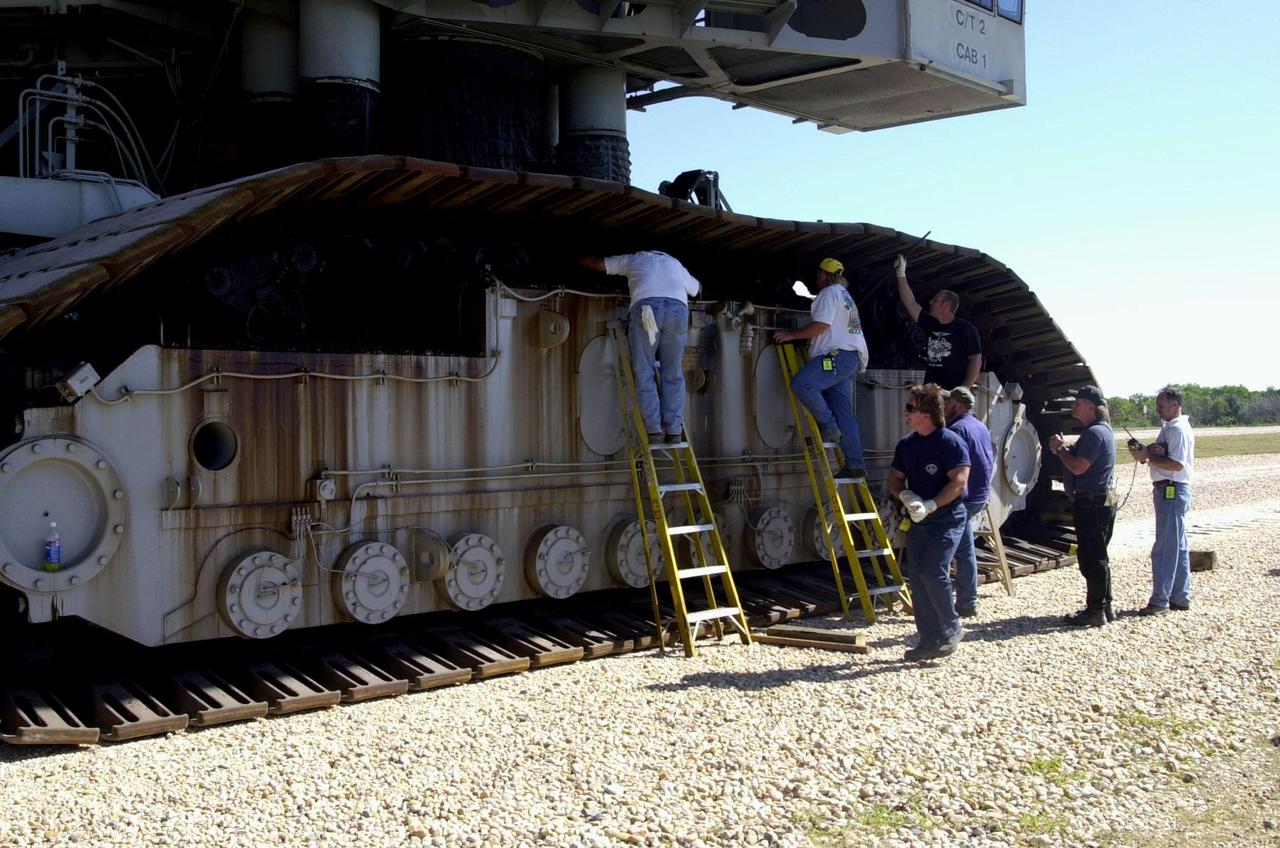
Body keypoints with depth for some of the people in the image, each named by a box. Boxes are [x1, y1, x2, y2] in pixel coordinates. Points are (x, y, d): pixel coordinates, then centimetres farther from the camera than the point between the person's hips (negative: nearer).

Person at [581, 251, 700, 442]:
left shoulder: (633, 259, 30)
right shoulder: (675, 263, 36)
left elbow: (591, 262, 36)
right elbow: (697, 287, 53)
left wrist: (583, 257, 57)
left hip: (645, 306, -2)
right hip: (678, 309, 2)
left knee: (644, 373, 3)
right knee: (673, 374, 8)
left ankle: (654, 430, -6)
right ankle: (674, 430, 2)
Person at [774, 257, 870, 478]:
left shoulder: (829, 293, -3)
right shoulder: (845, 295, 30)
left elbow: (821, 325, -14)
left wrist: (792, 335, -6)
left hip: (838, 356, -10)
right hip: (852, 358, 10)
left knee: (801, 383, -24)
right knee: (844, 412, 5)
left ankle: (828, 426, -18)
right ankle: (855, 464, 1)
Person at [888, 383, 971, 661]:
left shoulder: (951, 442, -12)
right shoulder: (906, 444, 9)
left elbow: (959, 482, -18)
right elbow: (895, 478, 14)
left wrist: (931, 505, -23)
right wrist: (905, 496, -7)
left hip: (947, 518, -7)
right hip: (918, 520, 7)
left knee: (933, 573, -17)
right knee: (917, 577, 4)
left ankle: (951, 630, 4)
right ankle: (929, 640, 12)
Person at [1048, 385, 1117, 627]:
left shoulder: (1096, 432, -18)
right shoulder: (1097, 430, 17)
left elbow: (1078, 467, -24)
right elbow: (1081, 461, 21)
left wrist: (1060, 448, -9)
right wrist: (1063, 448, 5)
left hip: (1092, 503, -11)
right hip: (1099, 500, 11)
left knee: (1092, 558, -5)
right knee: (1097, 557, 16)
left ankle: (1095, 611, -1)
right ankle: (1103, 607, 24)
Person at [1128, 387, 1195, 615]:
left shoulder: (1178, 429, -16)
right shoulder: (1170, 427, 16)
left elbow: (1177, 464, -24)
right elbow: (1165, 455, 17)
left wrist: (1148, 456, -18)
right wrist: (1148, 452, -4)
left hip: (1172, 491, -11)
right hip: (1168, 491, 11)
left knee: (1165, 548, -7)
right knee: (1178, 547, 14)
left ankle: (1159, 600, -4)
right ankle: (1180, 597, 22)